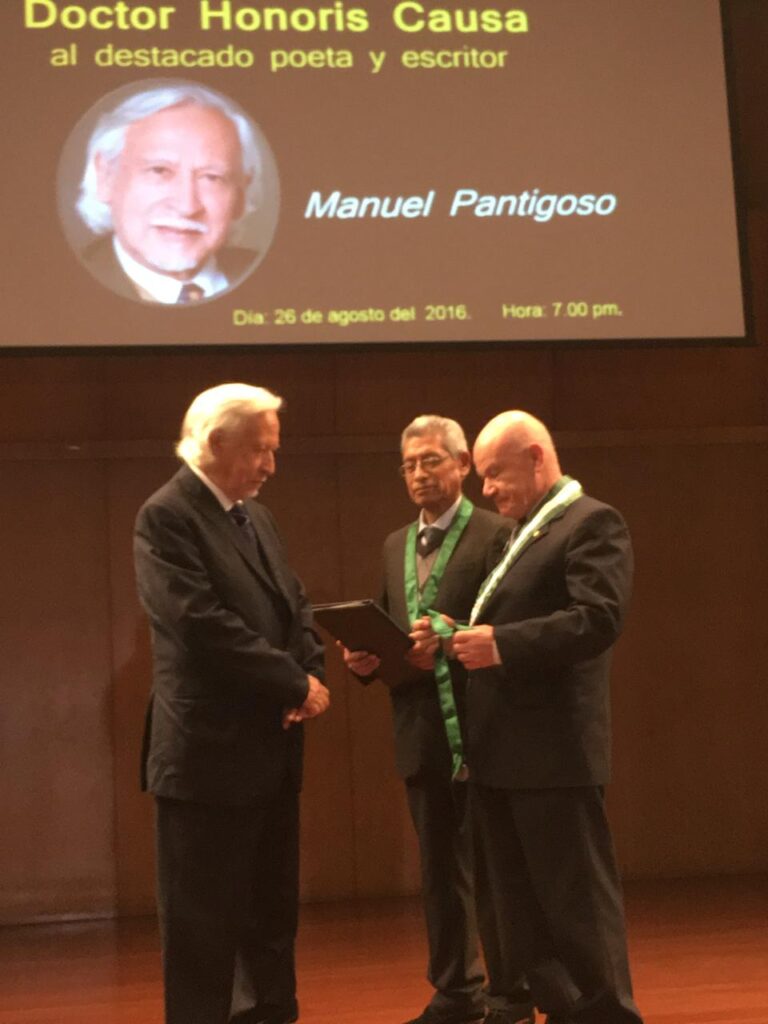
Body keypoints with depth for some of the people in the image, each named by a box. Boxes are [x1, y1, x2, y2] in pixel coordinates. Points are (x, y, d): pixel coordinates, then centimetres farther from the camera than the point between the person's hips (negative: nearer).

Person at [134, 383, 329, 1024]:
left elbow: (293, 607, 15)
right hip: (210, 754, -8)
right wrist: (295, 684, -16)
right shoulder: (166, 517, -13)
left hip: (272, 748, 9)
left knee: (273, 911, 17)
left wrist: (313, 673, -4)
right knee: (203, 922, 1)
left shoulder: (255, 515, 14)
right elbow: (203, 624, -22)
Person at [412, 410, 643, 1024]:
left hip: (553, 747, -9)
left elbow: (600, 619, -21)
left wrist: (501, 644, -26)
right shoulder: (521, 534, 20)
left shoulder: (592, 522, -8)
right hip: (499, 749, 9)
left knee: (577, 896, 0)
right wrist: (459, 635, 2)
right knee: (513, 897, 14)